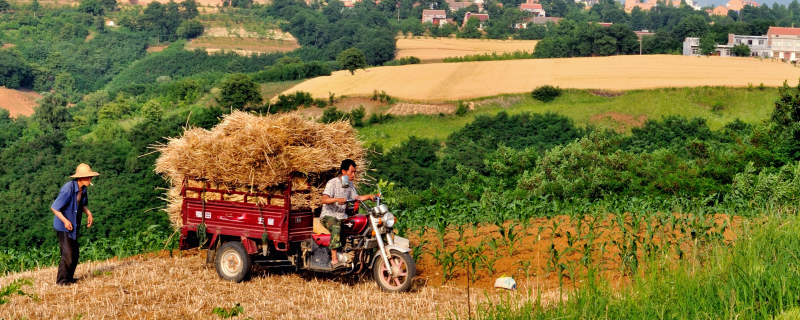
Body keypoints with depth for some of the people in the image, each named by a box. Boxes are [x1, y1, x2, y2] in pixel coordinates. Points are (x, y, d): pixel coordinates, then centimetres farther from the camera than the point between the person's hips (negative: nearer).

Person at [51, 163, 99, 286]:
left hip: (73, 226, 9)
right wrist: (65, 220, -26)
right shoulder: (68, 189, -25)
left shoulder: (82, 189, 0)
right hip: (63, 227, -9)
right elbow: (54, 207, -22)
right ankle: (61, 280, 4)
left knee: (75, 254, 13)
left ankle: (69, 278, 26)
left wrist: (88, 213, -1)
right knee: (67, 255, -8)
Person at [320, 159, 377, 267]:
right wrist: (337, 199, -42)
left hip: (342, 217, 8)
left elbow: (356, 198, 19)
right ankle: (334, 260, -40)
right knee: (336, 228, -38)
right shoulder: (332, 183, -13)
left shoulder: (350, 185, 13)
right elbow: (324, 200, -25)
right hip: (328, 215, -8)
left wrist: (369, 196, 3)